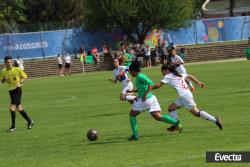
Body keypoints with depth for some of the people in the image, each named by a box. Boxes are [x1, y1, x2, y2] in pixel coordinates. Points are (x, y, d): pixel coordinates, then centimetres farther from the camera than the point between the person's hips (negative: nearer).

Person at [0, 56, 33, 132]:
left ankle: (13, 127, -8)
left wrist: (20, 82, -16)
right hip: (11, 91, 6)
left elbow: (25, 76, 0)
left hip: (17, 90, -6)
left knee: (12, 108, -15)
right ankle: (30, 121, 32)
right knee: (19, 108, 13)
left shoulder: (17, 69, -12)